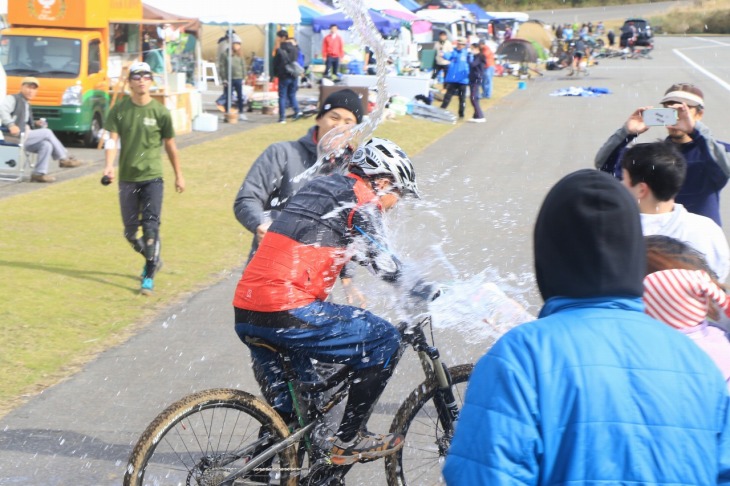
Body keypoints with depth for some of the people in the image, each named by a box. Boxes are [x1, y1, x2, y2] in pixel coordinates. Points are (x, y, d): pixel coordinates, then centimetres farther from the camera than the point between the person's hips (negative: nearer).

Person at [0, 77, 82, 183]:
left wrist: (35, 124, 11)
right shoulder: (13, 99, -2)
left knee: (46, 145, -15)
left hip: (23, 139, 9)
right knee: (47, 133, -13)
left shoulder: (27, 106, 26)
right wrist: (11, 125, -32)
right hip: (13, 138, -9)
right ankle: (64, 159, -5)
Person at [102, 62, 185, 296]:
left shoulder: (160, 112, -2)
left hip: (152, 177, -2)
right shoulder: (119, 109, 0)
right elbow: (112, 139, -7)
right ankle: (153, 259, 36)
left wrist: (178, 175, 12)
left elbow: (170, 145, 8)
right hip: (127, 178, 2)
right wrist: (109, 165, -24)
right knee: (130, 231, 10)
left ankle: (149, 276, -4)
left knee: (151, 228, -12)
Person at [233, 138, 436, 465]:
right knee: (384, 340, 4)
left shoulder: (320, 187, 25)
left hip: (245, 314, 9)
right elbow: (385, 264, -3)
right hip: (288, 313, -9)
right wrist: (429, 295, 9)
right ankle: (349, 439, 7)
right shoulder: (360, 198, -2)